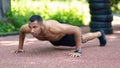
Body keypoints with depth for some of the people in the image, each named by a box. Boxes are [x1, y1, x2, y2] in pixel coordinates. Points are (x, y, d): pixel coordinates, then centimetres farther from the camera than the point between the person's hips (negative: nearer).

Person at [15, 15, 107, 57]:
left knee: (83, 39, 28)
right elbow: (21, 31, -11)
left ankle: (100, 33, 59)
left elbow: (77, 29, -44)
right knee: (56, 44, 41)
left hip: (65, 34, -4)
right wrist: (20, 48, -11)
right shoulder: (29, 28, -39)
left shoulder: (52, 28, -52)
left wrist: (78, 51, -44)